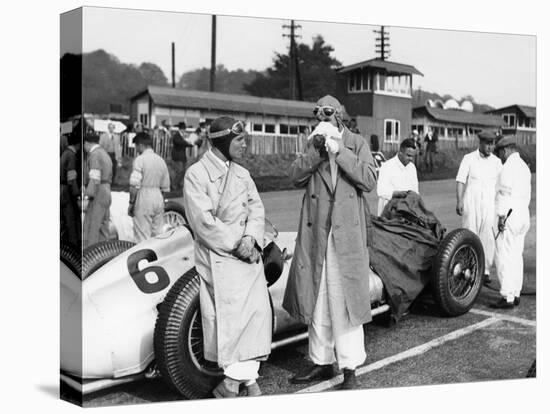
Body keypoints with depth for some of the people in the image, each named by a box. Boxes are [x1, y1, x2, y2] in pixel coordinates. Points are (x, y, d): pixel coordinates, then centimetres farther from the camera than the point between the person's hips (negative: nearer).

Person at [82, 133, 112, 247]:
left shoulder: (95, 155, -10)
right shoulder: (105, 154, 20)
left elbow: (95, 179, -19)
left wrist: (86, 198, -22)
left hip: (97, 195, -10)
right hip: (106, 194, 10)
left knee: (90, 229, -10)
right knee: (102, 228, 9)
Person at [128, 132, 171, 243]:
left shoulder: (140, 160, -10)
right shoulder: (161, 160, 11)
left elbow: (134, 185, -16)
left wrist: (131, 203, -8)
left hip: (144, 199, -7)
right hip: (159, 199, 7)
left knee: (143, 238, -3)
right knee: (158, 235, 11)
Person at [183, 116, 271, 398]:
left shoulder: (242, 174, 15)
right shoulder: (196, 174, -5)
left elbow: (256, 208, 9)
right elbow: (203, 221, -12)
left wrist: (251, 237, -10)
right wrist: (236, 245, -14)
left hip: (247, 251, 6)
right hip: (218, 256, -6)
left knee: (258, 309, -1)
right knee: (229, 313, -7)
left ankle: (247, 374, 9)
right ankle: (234, 377, 6)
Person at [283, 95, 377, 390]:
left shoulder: (357, 143, 5)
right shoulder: (313, 144, 12)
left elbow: (369, 181, -8)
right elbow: (296, 177, 0)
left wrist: (339, 151, -12)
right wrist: (316, 150, -12)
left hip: (347, 234, -3)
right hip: (316, 233, 3)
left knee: (345, 301, -2)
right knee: (317, 300, 9)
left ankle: (350, 368, 8)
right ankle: (322, 363, 22)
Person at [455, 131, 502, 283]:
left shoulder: (497, 162, 5)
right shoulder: (469, 158, -2)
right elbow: (460, 181, -3)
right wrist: (459, 201, -12)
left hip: (489, 204, 2)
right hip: (471, 203, -2)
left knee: (488, 237, -4)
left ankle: (485, 271, 4)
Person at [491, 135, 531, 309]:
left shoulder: (509, 166, -12)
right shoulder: (524, 166, 18)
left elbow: (506, 193, -19)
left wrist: (502, 216, -19)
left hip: (509, 217, -10)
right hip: (523, 215, 10)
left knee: (504, 257, -8)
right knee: (516, 256, 12)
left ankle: (507, 297, -8)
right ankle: (515, 294, 15)